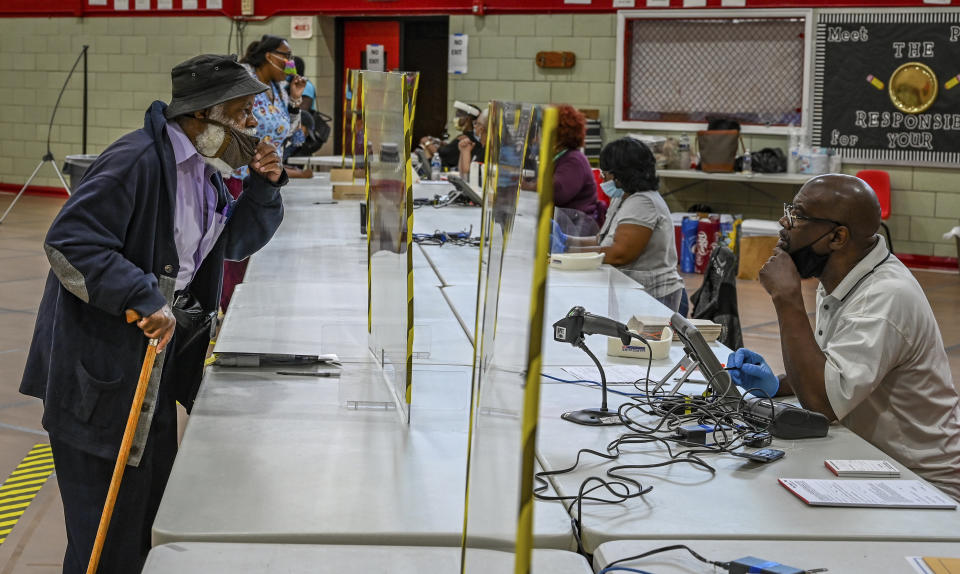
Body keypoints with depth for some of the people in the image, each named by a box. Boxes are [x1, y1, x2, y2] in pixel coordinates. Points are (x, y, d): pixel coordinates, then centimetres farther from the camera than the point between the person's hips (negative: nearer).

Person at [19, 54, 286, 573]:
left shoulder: (202, 168, 8)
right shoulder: (138, 161, -22)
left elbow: (234, 243, 18)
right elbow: (69, 243, -26)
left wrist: (264, 188, 1)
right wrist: (145, 298, -31)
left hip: (155, 352, 9)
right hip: (100, 364, -9)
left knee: (151, 485, 19)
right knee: (107, 513, -2)